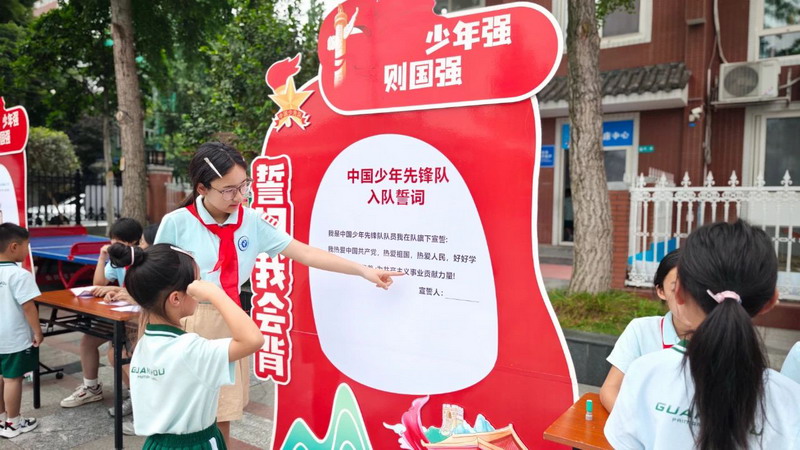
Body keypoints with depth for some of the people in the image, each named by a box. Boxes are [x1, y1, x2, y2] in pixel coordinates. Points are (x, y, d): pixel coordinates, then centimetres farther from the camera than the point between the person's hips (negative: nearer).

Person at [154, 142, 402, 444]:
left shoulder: (251, 221, -3)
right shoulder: (176, 223, -11)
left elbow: (304, 253, -5)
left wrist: (364, 271, -9)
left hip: (230, 323, 3)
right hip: (187, 323, -3)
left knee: (222, 416, 13)